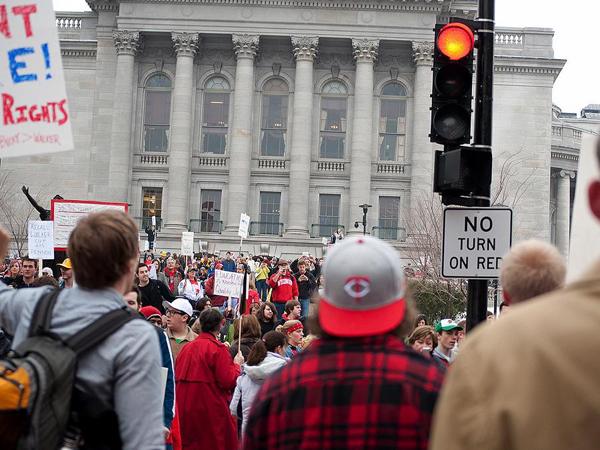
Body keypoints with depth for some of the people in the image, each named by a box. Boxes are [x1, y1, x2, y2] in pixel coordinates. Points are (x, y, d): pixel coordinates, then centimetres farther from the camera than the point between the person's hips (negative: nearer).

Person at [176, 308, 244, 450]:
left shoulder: (187, 348, 7)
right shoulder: (218, 349, -11)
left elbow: (176, 376, 11)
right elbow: (228, 382, -15)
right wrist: (237, 364, 0)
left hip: (185, 410, 6)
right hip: (210, 410, -6)